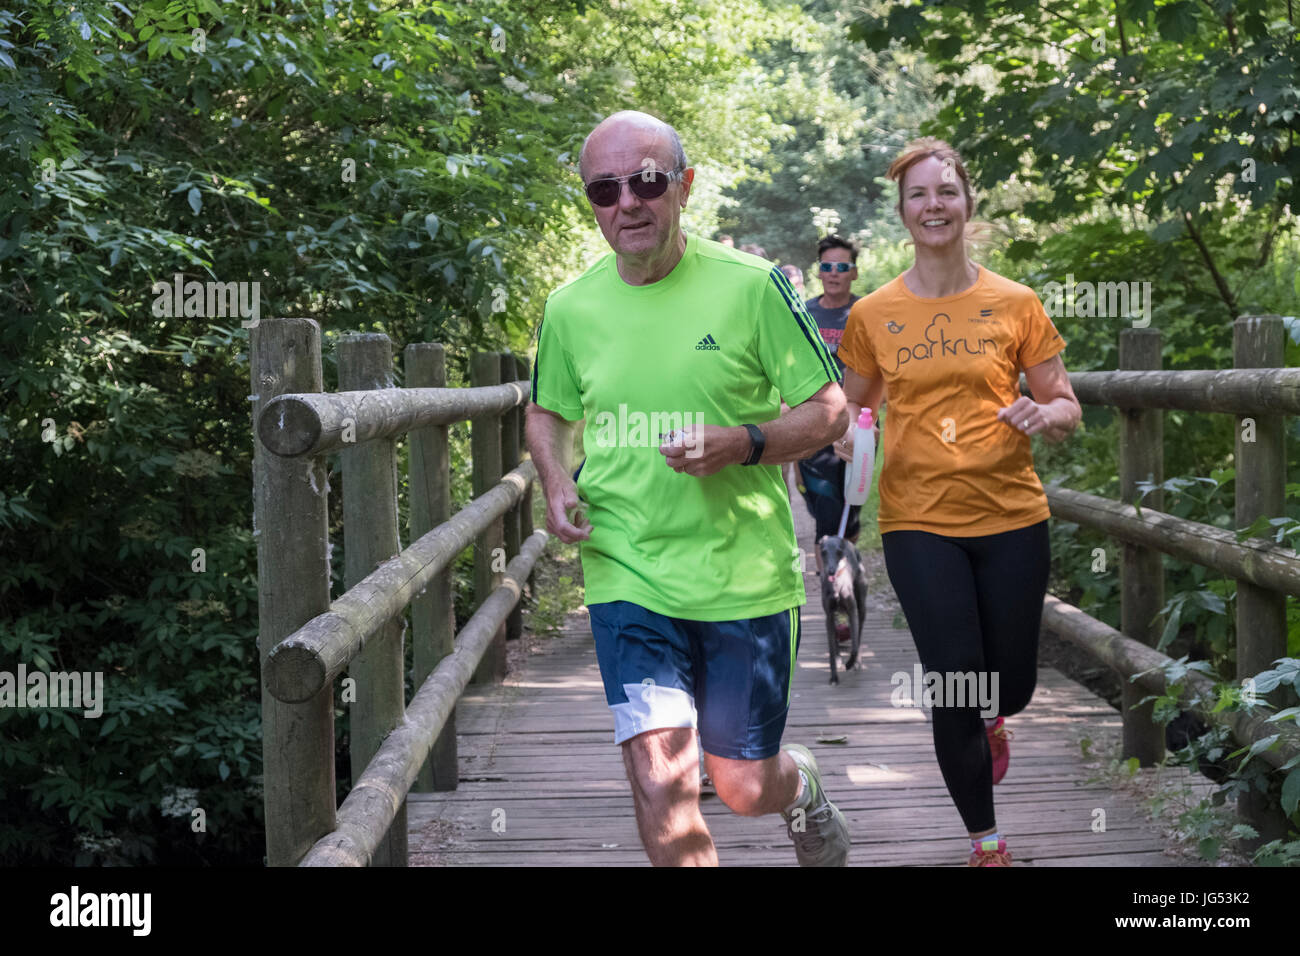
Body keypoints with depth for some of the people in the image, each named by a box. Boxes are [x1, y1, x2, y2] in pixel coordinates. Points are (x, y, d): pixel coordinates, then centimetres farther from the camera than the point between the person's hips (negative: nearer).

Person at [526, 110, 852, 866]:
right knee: (661, 784, -12)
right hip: (628, 577, 2)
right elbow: (546, 411, 20)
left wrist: (740, 445, -20)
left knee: (745, 788, 10)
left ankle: (804, 787, 47)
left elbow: (830, 412, -3)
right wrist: (556, 481, 0)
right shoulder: (571, 307, 2)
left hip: (745, 575, -1)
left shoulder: (751, 286, -8)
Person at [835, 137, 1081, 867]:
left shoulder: (1016, 304, 0)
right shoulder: (873, 315, 1)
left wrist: (1043, 415, -17)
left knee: (1012, 684, 9)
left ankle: (991, 721, 50)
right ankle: (987, 843, 21)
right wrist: (844, 435, -8)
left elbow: (1067, 408, 6)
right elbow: (851, 409, 15)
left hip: (1011, 515, 1)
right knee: (954, 687, -1)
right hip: (919, 522, 0)